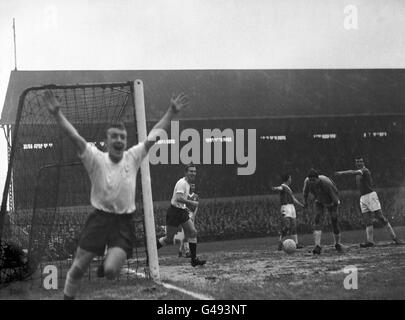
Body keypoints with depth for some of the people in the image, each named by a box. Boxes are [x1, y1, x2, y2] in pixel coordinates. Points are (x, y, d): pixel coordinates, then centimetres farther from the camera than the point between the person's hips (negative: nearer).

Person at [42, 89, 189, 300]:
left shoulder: (133, 157, 3)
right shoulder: (96, 159, -4)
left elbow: (153, 135, 3)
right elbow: (75, 137, -14)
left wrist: (171, 112, -2)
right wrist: (57, 114, -26)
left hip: (124, 223, 0)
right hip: (99, 218, 0)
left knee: (111, 271, -18)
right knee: (77, 268, -3)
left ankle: (108, 263, 20)